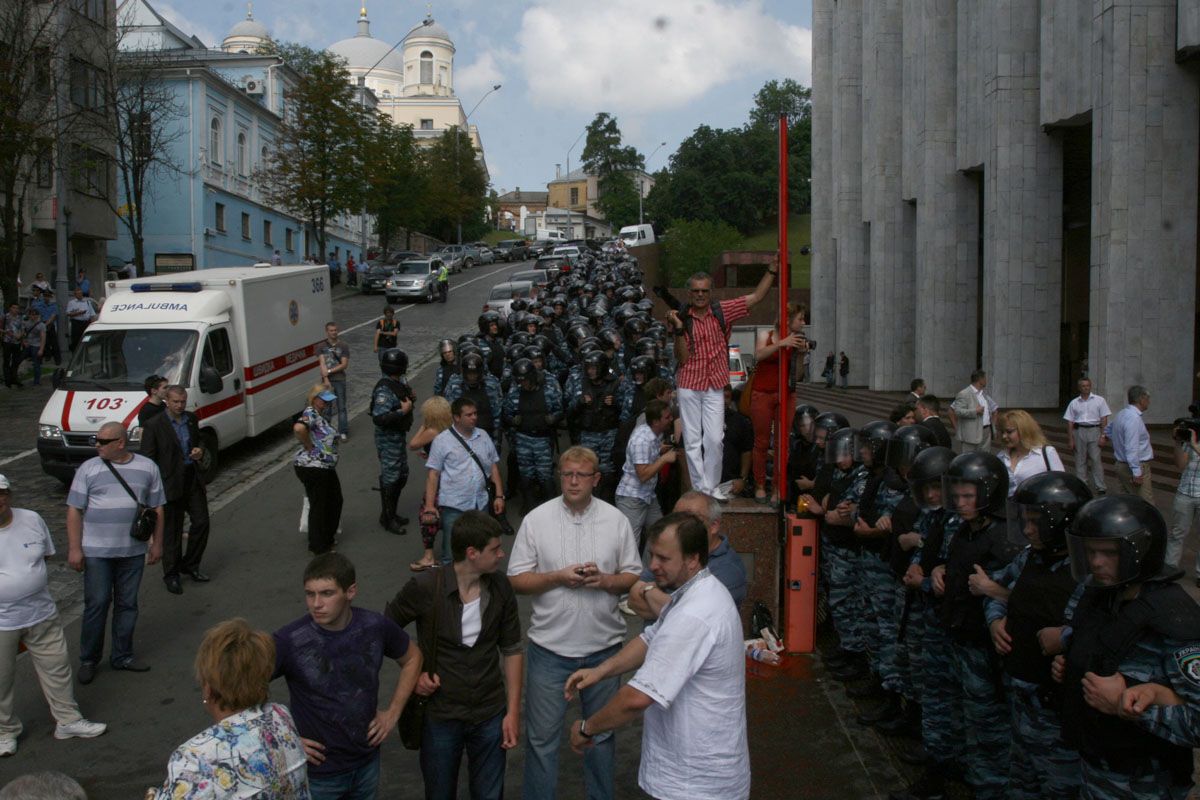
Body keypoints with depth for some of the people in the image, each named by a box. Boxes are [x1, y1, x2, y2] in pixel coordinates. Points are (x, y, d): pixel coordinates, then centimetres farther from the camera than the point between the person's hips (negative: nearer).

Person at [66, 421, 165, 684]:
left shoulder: (147, 468, 3)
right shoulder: (88, 469, -3)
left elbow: (157, 508, 8)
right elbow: (74, 511, -3)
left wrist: (156, 543, 7)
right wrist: (74, 548, -8)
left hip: (133, 551, 2)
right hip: (96, 551, -2)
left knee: (127, 604, 10)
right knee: (96, 604, 0)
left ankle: (122, 655, 23)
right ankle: (88, 660, 14)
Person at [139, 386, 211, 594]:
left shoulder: (191, 419, 5)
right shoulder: (154, 425, -12)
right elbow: (147, 459, -10)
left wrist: (200, 450, -2)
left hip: (193, 478, 5)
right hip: (171, 483, -5)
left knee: (201, 522, 7)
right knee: (172, 530, 4)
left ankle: (190, 565, 26)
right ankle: (171, 575, 18)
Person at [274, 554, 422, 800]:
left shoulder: (376, 626, -12)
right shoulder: (289, 641, -23)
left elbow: (412, 658, 8)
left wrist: (393, 713, 1)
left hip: (367, 762, 3)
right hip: (317, 773, -3)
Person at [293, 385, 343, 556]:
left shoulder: (319, 415, 14)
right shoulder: (310, 413, -17)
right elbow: (299, 428, -37)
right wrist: (309, 446, -22)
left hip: (326, 467, 10)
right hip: (312, 468, -10)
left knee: (335, 501, 19)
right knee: (319, 506, 1)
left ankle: (327, 538, 35)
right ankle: (318, 547, 14)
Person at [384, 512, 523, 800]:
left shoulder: (500, 587, -7)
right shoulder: (424, 588, -18)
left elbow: (512, 649, 2)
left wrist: (513, 711, 0)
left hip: (490, 714, 2)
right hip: (441, 717, -2)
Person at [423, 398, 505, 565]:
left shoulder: (483, 436, 9)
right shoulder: (442, 440, -4)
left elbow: (494, 467, 13)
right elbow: (433, 474, -5)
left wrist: (499, 496, 6)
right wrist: (429, 506, -12)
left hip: (480, 504, 4)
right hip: (453, 507, -4)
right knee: (452, 556, -1)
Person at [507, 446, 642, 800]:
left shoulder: (616, 520, -1)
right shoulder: (536, 519, -5)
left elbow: (633, 577, 4)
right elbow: (517, 580, -3)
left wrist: (605, 580, -16)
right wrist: (558, 577, -18)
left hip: (603, 646, 2)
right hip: (550, 647, -1)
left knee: (602, 732, 18)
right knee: (542, 737, 7)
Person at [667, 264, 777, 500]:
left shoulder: (722, 312, 2)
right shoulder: (683, 319, -3)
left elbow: (756, 297, 5)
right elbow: (682, 357, -7)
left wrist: (773, 269, 2)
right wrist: (678, 330, -19)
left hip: (714, 387, 1)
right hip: (689, 386, -1)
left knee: (714, 440, -2)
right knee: (693, 440, 2)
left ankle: (712, 487, 10)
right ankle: (700, 488, 10)